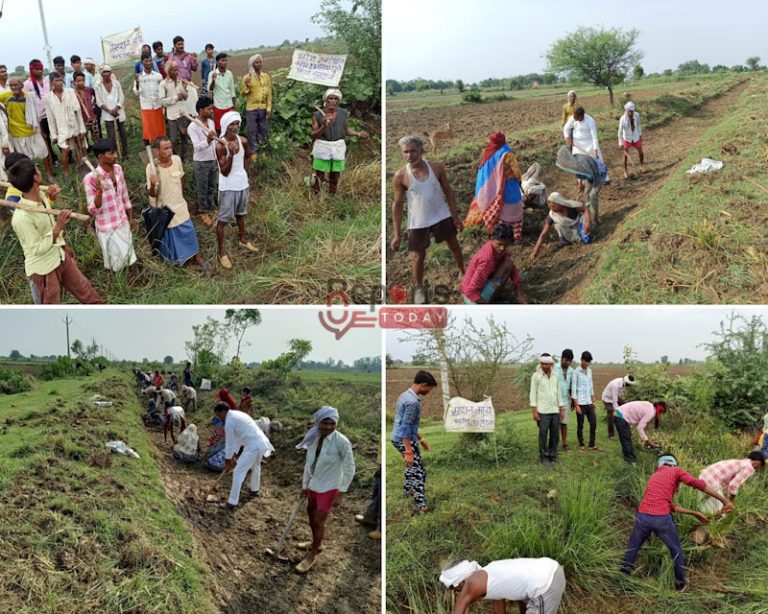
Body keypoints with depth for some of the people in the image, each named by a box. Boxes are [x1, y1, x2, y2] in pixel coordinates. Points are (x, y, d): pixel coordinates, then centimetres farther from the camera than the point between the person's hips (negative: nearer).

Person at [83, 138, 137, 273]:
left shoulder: (118, 169, -5)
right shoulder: (91, 178, -24)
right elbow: (93, 210, -22)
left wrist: (131, 217, 15)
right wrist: (100, 191, -38)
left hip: (123, 223, 6)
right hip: (107, 228, -6)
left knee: (128, 258, 20)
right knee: (115, 264, 9)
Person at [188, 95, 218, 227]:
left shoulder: (211, 122, 0)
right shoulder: (193, 127, -22)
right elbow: (197, 146, -29)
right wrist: (208, 139, -46)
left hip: (213, 160, 6)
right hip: (201, 162, -6)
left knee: (212, 187, 20)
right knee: (202, 189, 9)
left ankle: (211, 208, 39)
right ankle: (203, 212, 27)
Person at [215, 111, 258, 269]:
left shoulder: (243, 141, -5)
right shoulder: (220, 146, -21)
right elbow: (224, 172, -24)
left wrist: (244, 171, 11)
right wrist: (231, 154, -35)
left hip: (243, 183, 6)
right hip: (228, 187, -6)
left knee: (240, 214, 26)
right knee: (223, 219, 4)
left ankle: (243, 240, 47)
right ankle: (222, 252, 13)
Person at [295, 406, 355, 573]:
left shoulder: (341, 442, -24)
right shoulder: (314, 438, -7)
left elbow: (349, 468, -17)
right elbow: (308, 463, 4)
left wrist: (341, 493, -17)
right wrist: (304, 485, 10)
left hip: (329, 488, -6)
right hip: (313, 485, 6)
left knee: (319, 522, 3)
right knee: (311, 515, 24)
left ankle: (312, 556, 25)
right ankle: (316, 543, 49)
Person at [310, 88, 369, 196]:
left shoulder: (344, 113, -2)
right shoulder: (317, 115, -10)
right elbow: (314, 135, -10)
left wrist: (358, 134, -4)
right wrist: (324, 126, -27)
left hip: (338, 147, 3)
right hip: (322, 147, -3)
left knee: (335, 176, 13)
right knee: (319, 176, 2)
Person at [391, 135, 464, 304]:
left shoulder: (437, 168, -11)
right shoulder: (400, 176, -14)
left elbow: (448, 191, 1)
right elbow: (398, 204, -7)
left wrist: (455, 216, 1)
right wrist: (396, 233, -8)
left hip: (442, 216, 2)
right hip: (418, 222, -2)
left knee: (455, 246, 18)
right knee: (419, 256, 10)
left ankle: (463, 273, 44)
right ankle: (419, 288, 32)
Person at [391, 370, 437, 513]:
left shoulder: (406, 395, 8)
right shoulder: (412, 401, -24)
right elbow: (406, 427, -26)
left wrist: (420, 439, 23)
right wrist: (408, 452, -25)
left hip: (398, 438, 10)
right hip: (405, 440, -10)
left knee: (413, 466, 29)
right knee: (419, 472, -3)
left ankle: (407, 490, 44)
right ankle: (420, 505, 0)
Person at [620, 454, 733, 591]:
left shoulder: (654, 477, 29)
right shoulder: (676, 471, 13)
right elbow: (698, 484, -4)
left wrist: (695, 513, 35)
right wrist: (724, 500, -3)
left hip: (643, 516, 4)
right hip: (662, 519, -4)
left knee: (632, 549, 24)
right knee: (676, 551, 22)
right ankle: (680, 583, 35)